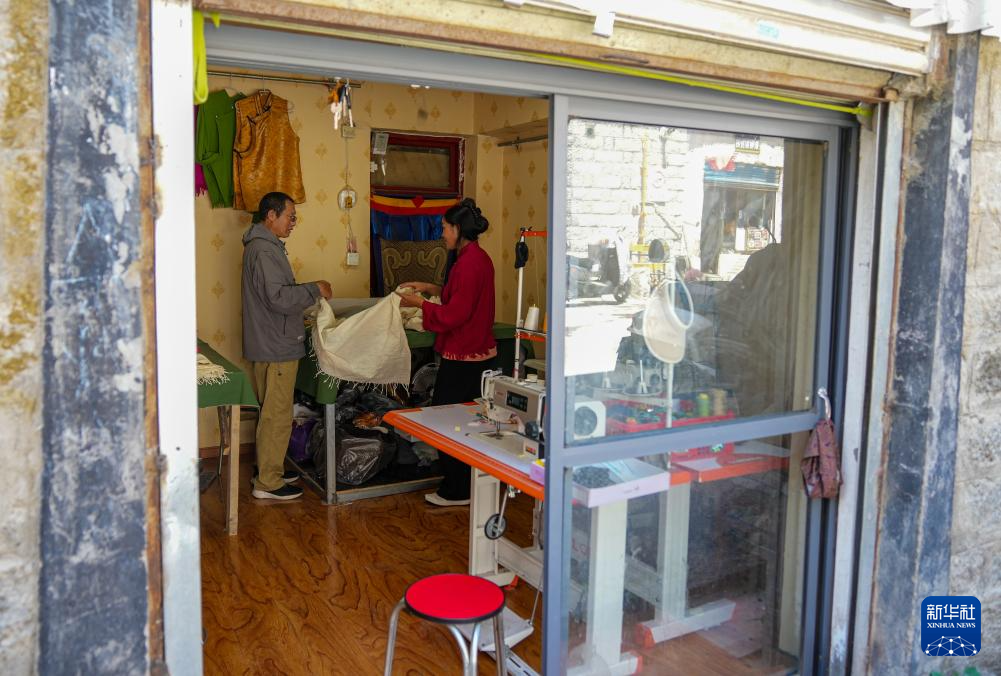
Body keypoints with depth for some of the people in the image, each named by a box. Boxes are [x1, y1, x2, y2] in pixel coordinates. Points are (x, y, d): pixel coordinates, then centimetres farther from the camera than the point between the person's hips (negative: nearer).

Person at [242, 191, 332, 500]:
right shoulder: (264, 250, -19)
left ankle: (269, 469, 30)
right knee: (277, 414, -3)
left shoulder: (263, 246, 15)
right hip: (276, 347, -11)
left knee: (272, 411, 18)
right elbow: (279, 298, -25)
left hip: (271, 344, 11)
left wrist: (307, 293, 16)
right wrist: (315, 289, -16)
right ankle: (267, 483, 6)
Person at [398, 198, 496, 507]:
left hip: (463, 359, -10)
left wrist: (419, 303, -11)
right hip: (480, 353, 10)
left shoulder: (469, 263, -21)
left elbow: (454, 316, -22)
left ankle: (456, 491, 12)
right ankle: (467, 485, 28)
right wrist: (431, 288, 15)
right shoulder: (479, 257, 10)